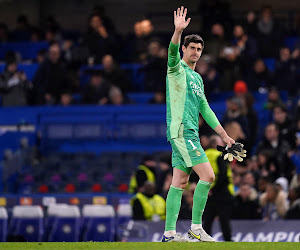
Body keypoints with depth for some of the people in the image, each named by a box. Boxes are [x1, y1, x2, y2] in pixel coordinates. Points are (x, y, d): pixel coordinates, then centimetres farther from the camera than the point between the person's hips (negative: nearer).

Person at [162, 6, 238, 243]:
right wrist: (178, 31, -43)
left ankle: (170, 233, 6)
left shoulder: (197, 78, 22)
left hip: (189, 133, 9)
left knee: (179, 182, 6)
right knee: (207, 175, -14)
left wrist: (224, 135, 24)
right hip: (181, 130, -9)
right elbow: (173, 54, -26)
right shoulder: (178, 69, -2)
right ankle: (196, 227, -10)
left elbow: (205, 110, 26)